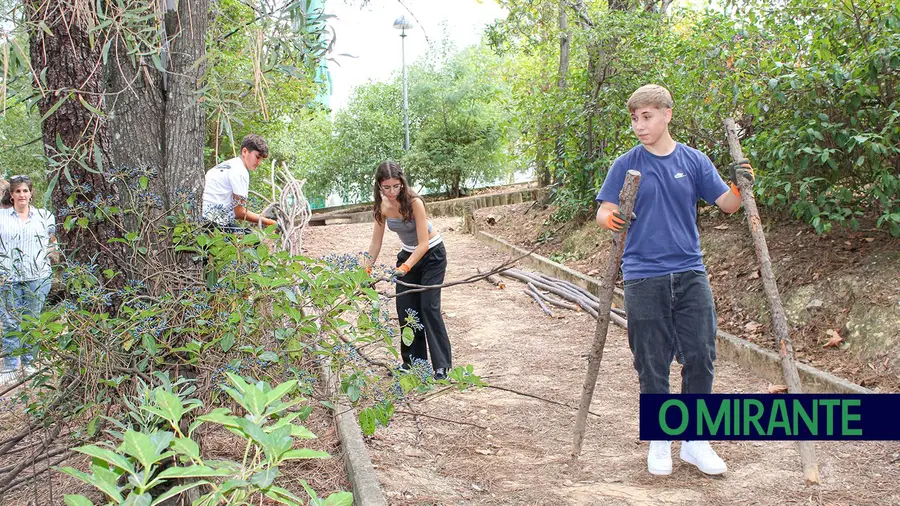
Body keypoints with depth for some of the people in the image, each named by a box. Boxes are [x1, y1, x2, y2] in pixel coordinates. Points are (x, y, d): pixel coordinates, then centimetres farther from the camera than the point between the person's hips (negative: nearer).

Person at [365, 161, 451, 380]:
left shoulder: (414, 202, -29)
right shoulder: (382, 207, -12)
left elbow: (423, 244, -29)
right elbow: (376, 243, -1)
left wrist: (405, 268, -39)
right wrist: (367, 271, -5)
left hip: (432, 255, -6)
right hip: (408, 254, 6)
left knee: (429, 307, -13)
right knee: (405, 308, 2)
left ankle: (442, 365, -7)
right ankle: (413, 361, 16)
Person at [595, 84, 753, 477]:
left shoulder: (693, 161, 6)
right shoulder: (626, 166, 2)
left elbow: (727, 205, 5)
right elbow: (603, 213, -2)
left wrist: (739, 185, -16)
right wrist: (611, 218, -25)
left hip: (690, 273, 2)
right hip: (644, 278, -2)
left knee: (700, 356, 2)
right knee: (652, 364, 4)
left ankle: (694, 440, 17)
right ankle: (659, 439, 20)